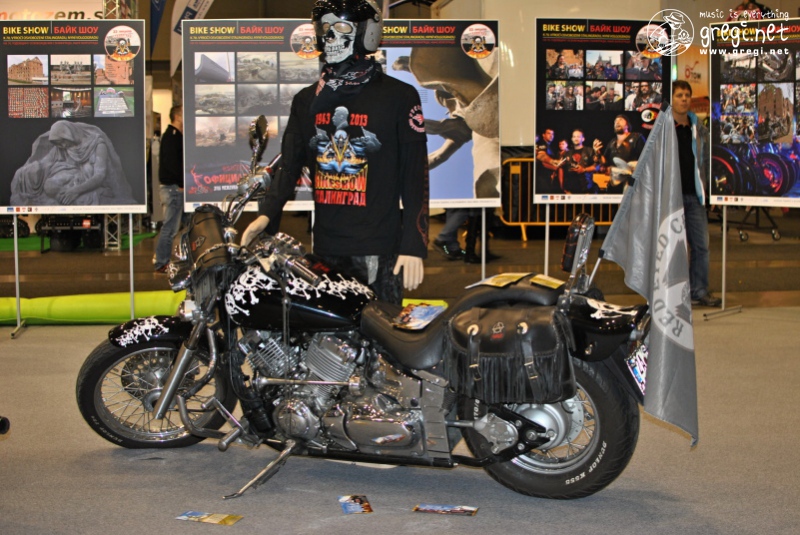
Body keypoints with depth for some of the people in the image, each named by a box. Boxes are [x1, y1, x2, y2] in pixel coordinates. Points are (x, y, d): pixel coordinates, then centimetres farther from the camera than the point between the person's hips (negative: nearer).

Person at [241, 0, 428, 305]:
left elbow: (415, 178, -4)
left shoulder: (399, 97, -1)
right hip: (325, 248, 4)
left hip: (378, 250, -4)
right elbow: (290, 165, 15)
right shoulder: (307, 101, 15)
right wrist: (266, 214, -2)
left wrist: (414, 246, -10)